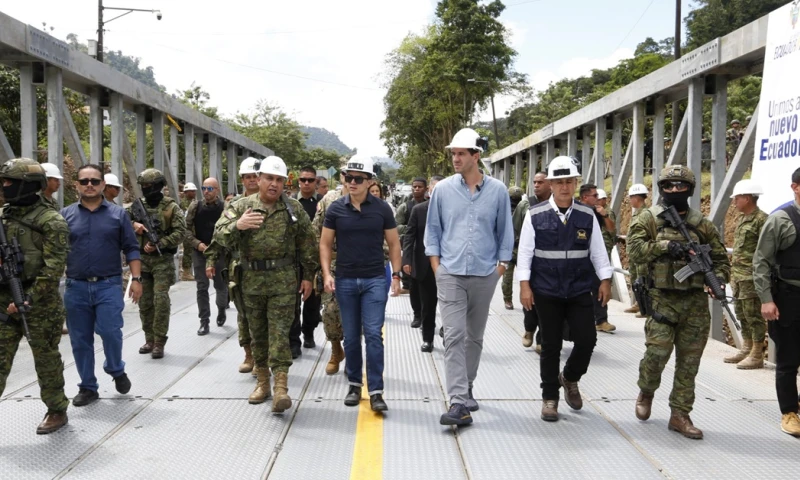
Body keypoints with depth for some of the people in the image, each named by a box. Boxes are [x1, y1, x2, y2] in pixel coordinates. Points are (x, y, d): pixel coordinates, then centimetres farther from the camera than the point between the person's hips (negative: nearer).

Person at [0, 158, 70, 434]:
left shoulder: (51, 221, -10)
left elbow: (54, 268, -16)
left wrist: (27, 299, -20)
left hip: (39, 301, -6)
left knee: (46, 359, 4)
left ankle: (57, 411, 20)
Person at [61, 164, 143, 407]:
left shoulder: (118, 214, 4)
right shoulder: (65, 215, 6)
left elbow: (131, 249, 5)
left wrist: (136, 279, -3)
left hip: (108, 285, -2)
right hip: (76, 287, 2)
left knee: (110, 332, -10)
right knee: (80, 340, 7)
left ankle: (116, 370, 19)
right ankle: (87, 387, 20)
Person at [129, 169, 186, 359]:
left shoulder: (171, 207, -3)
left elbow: (181, 232, -10)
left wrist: (158, 244, -19)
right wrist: (134, 223, -17)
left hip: (162, 260, -5)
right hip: (142, 259, 5)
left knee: (160, 300, -9)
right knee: (144, 301, 8)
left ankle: (159, 342, -4)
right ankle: (149, 339, 19)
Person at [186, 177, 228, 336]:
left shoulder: (225, 207, -5)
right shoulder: (195, 206, 0)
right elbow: (187, 228, 2)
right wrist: (197, 244, -11)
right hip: (199, 252, 1)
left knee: (221, 284, 11)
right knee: (202, 287, 1)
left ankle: (221, 310, 38)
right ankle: (204, 321, 7)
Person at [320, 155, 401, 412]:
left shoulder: (382, 208, 0)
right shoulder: (335, 209, 1)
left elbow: (393, 243, 6)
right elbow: (325, 243, 5)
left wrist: (396, 275, -1)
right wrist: (326, 273, -7)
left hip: (374, 280, -1)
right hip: (345, 281, 2)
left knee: (373, 334, -6)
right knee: (351, 337, 9)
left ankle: (376, 392, -2)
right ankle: (355, 384, 24)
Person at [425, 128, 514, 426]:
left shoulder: (497, 191, 1)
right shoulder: (443, 190, 1)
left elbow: (505, 232, 9)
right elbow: (433, 230, 8)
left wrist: (501, 265, 4)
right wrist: (436, 266, 1)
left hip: (484, 275, 1)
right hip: (451, 274, -1)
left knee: (475, 336, 13)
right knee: (454, 336, -9)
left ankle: (466, 388, 31)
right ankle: (459, 403, -11)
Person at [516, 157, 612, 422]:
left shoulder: (587, 216, 4)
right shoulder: (536, 216, -3)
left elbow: (598, 251, 8)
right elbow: (525, 251, -2)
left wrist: (605, 280, 4)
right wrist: (524, 285, -7)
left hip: (580, 291, 2)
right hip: (547, 291, -2)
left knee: (587, 340, -3)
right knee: (550, 346, 6)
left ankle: (570, 378, 28)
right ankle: (549, 398, 21)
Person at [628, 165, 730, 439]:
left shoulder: (702, 224, 10)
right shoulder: (650, 219, 2)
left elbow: (720, 257, 15)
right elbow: (634, 250, -9)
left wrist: (719, 277, -5)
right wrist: (664, 245, -19)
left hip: (696, 301, 3)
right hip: (662, 299, -3)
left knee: (689, 361, 5)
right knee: (658, 352, -10)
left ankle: (680, 415, 15)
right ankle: (646, 392, 22)